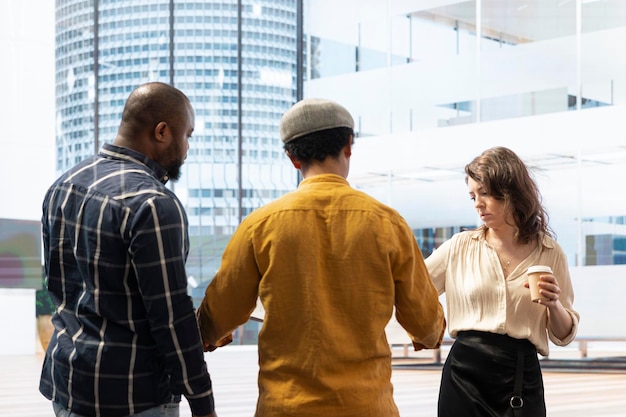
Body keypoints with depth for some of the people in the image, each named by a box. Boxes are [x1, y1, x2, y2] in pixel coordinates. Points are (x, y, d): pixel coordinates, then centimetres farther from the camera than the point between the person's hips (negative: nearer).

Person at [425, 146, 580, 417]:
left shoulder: (549, 253, 3)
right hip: (464, 372, 0)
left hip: (522, 378, 0)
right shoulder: (460, 247, 4)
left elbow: (564, 335, 7)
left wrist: (553, 305, -11)